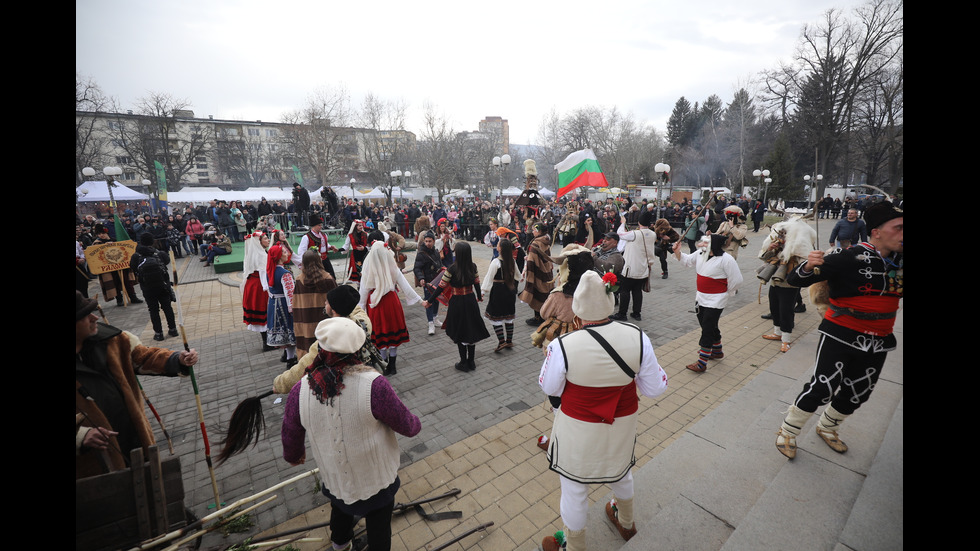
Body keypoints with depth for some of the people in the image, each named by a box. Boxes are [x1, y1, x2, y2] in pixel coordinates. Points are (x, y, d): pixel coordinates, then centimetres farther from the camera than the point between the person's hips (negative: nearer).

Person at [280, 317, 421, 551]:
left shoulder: (301, 390, -22)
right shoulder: (374, 385, -33)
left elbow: (290, 433, -3)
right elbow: (405, 424, -19)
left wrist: (293, 455, 20)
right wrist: (416, 425, 5)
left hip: (334, 479, 4)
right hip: (376, 479, -3)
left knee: (340, 505, 36)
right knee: (378, 531, 25)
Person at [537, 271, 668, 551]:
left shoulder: (562, 346, -28)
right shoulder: (637, 337, -19)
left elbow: (549, 388, -11)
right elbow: (654, 389, -9)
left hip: (579, 432, -4)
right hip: (622, 425, 5)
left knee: (573, 489, 21)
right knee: (621, 473, 34)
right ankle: (626, 523, 63)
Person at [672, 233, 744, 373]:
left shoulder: (726, 259, -19)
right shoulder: (700, 254, 1)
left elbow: (737, 280, -13)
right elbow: (687, 260, 17)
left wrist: (725, 293, -2)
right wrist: (677, 252, -1)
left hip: (715, 301, -7)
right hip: (701, 298, 8)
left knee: (707, 330, -5)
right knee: (710, 327, 22)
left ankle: (702, 363, 2)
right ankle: (717, 351, 44)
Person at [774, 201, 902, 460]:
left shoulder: (899, 259, 1)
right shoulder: (850, 257, -17)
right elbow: (795, 280, -23)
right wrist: (809, 267, -43)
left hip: (877, 341, 7)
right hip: (841, 336, -7)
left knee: (856, 395, 19)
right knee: (822, 389, -8)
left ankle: (826, 428, 43)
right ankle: (787, 432, 11)